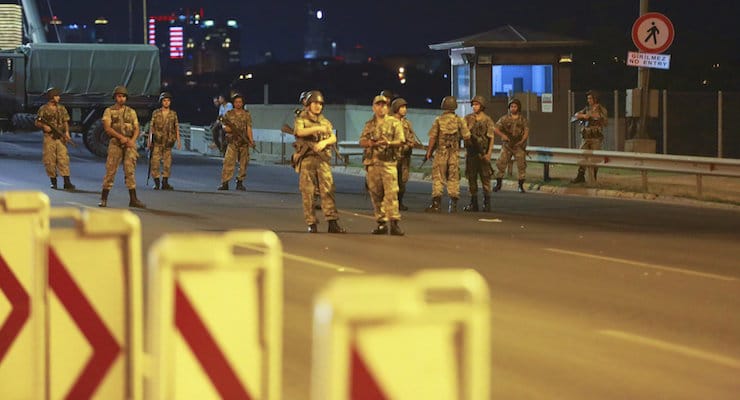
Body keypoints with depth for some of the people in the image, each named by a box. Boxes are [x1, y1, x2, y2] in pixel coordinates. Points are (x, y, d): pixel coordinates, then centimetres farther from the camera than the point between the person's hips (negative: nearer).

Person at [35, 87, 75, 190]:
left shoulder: (62, 109, 11)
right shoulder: (43, 109, 1)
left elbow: (65, 122, 12)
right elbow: (37, 123, 3)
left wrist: (67, 132, -4)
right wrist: (44, 126, -16)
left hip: (61, 138, 2)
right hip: (49, 138, -2)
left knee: (63, 159, -6)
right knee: (50, 160, 0)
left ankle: (67, 182, -11)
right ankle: (53, 181, 12)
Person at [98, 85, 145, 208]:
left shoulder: (131, 112, 14)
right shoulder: (109, 111, 5)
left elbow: (136, 129, 11)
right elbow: (107, 128, -8)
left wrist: (132, 140, -9)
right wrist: (121, 137, -18)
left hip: (130, 144, 2)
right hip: (115, 143, -2)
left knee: (130, 170, -4)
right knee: (110, 170, -3)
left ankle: (133, 199, -6)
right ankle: (103, 199, 5)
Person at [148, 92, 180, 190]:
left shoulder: (173, 114, 8)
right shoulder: (156, 113, 4)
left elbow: (177, 127, 6)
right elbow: (151, 127, 5)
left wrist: (178, 141, -3)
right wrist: (150, 141, 1)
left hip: (168, 142, 2)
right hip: (157, 142, -2)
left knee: (167, 163, 3)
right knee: (155, 161, -6)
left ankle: (165, 183, 9)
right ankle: (156, 182, 1)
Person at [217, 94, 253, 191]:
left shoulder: (247, 115, 6)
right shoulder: (229, 114, 6)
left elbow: (249, 128, -1)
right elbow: (224, 126, 9)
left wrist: (251, 140, -14)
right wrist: (226, 128, -14)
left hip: (244, 143, 1)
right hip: (232, 142, -1)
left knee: (243, 164, 4)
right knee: (228, 162, -11)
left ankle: (240, 183, 14)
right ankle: (225, 183, -11)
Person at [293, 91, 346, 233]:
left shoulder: (325, 122, 19)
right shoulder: (301, 119, 6)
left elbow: (333, 138, 10)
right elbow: (300, 132, -15)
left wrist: (324, 142, -10)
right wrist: (317, 128, -23)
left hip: (323, 159, 3)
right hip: (307, 159, -3)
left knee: (327, 190, -6)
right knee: (307, 192, -3)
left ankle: (333, 223, -10)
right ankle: (311, 224, 1)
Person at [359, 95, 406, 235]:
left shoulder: (394, 123, 5)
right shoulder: (369, 125, 17)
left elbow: (401, 142, -2)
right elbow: (362, 141, 11)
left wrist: (389, 143, -21)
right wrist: (371, 143, -11)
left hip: (388, 162, -4)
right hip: (372, 163, 4)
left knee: (391, 192, -13)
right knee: (376, 194, 4)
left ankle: (394, 223, -15)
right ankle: (381, 223, 9)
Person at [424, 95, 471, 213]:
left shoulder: (438, 120, -5)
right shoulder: (460, 120, -1)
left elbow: (433, 137, -6)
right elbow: (467, 137, -1)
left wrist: (429, 151, 2)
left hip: (441, 153, -2)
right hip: (454, 154, 2)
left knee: (438, 178, 2)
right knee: (453, 179, 8)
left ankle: (436, 204, -3)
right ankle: (453, 205, 8)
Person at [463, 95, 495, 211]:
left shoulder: (487, 120, -1)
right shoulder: (468, 119, 7)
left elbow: (491, 138, -3)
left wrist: (489, 153, -10)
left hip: (483, 153, -3)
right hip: (470, 152, 3)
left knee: (485, 178, -2)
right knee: (471, 178, 5)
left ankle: (487, 203, 3)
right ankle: (473, 203, 11)